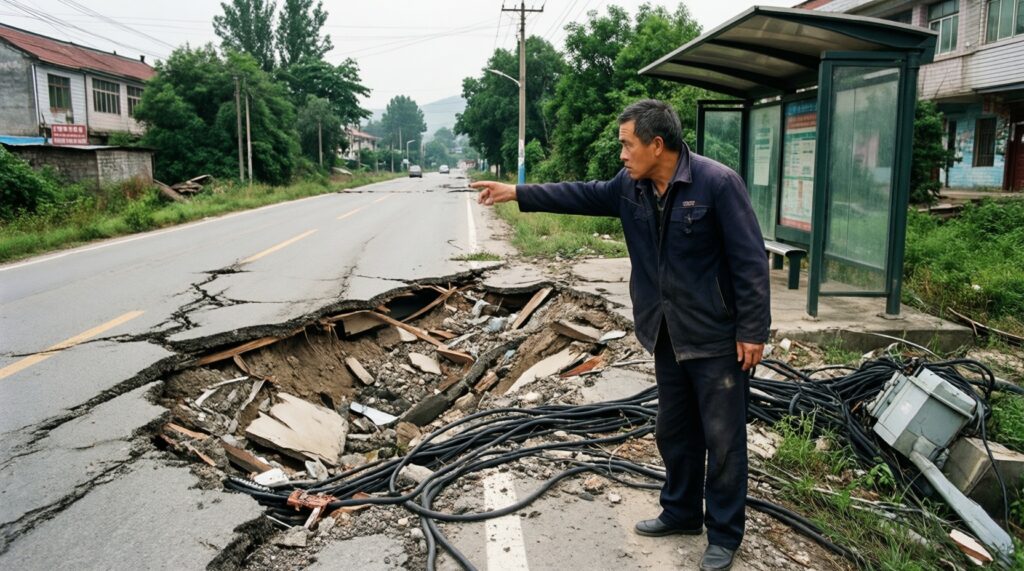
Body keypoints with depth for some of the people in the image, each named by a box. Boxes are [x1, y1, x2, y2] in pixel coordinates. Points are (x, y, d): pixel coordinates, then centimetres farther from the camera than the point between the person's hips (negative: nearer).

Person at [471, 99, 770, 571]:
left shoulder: (717, 182, -19)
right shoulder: (631, 186, 2)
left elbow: (750, 260, -18)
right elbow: (581, 195, 15)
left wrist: (753, 330, -17)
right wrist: (517, 193, 15)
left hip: (717, 337, -7)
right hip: (667, 335, 7)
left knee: (723, 438, 4)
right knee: (674, 430, 19)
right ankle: (681, 512, 38)